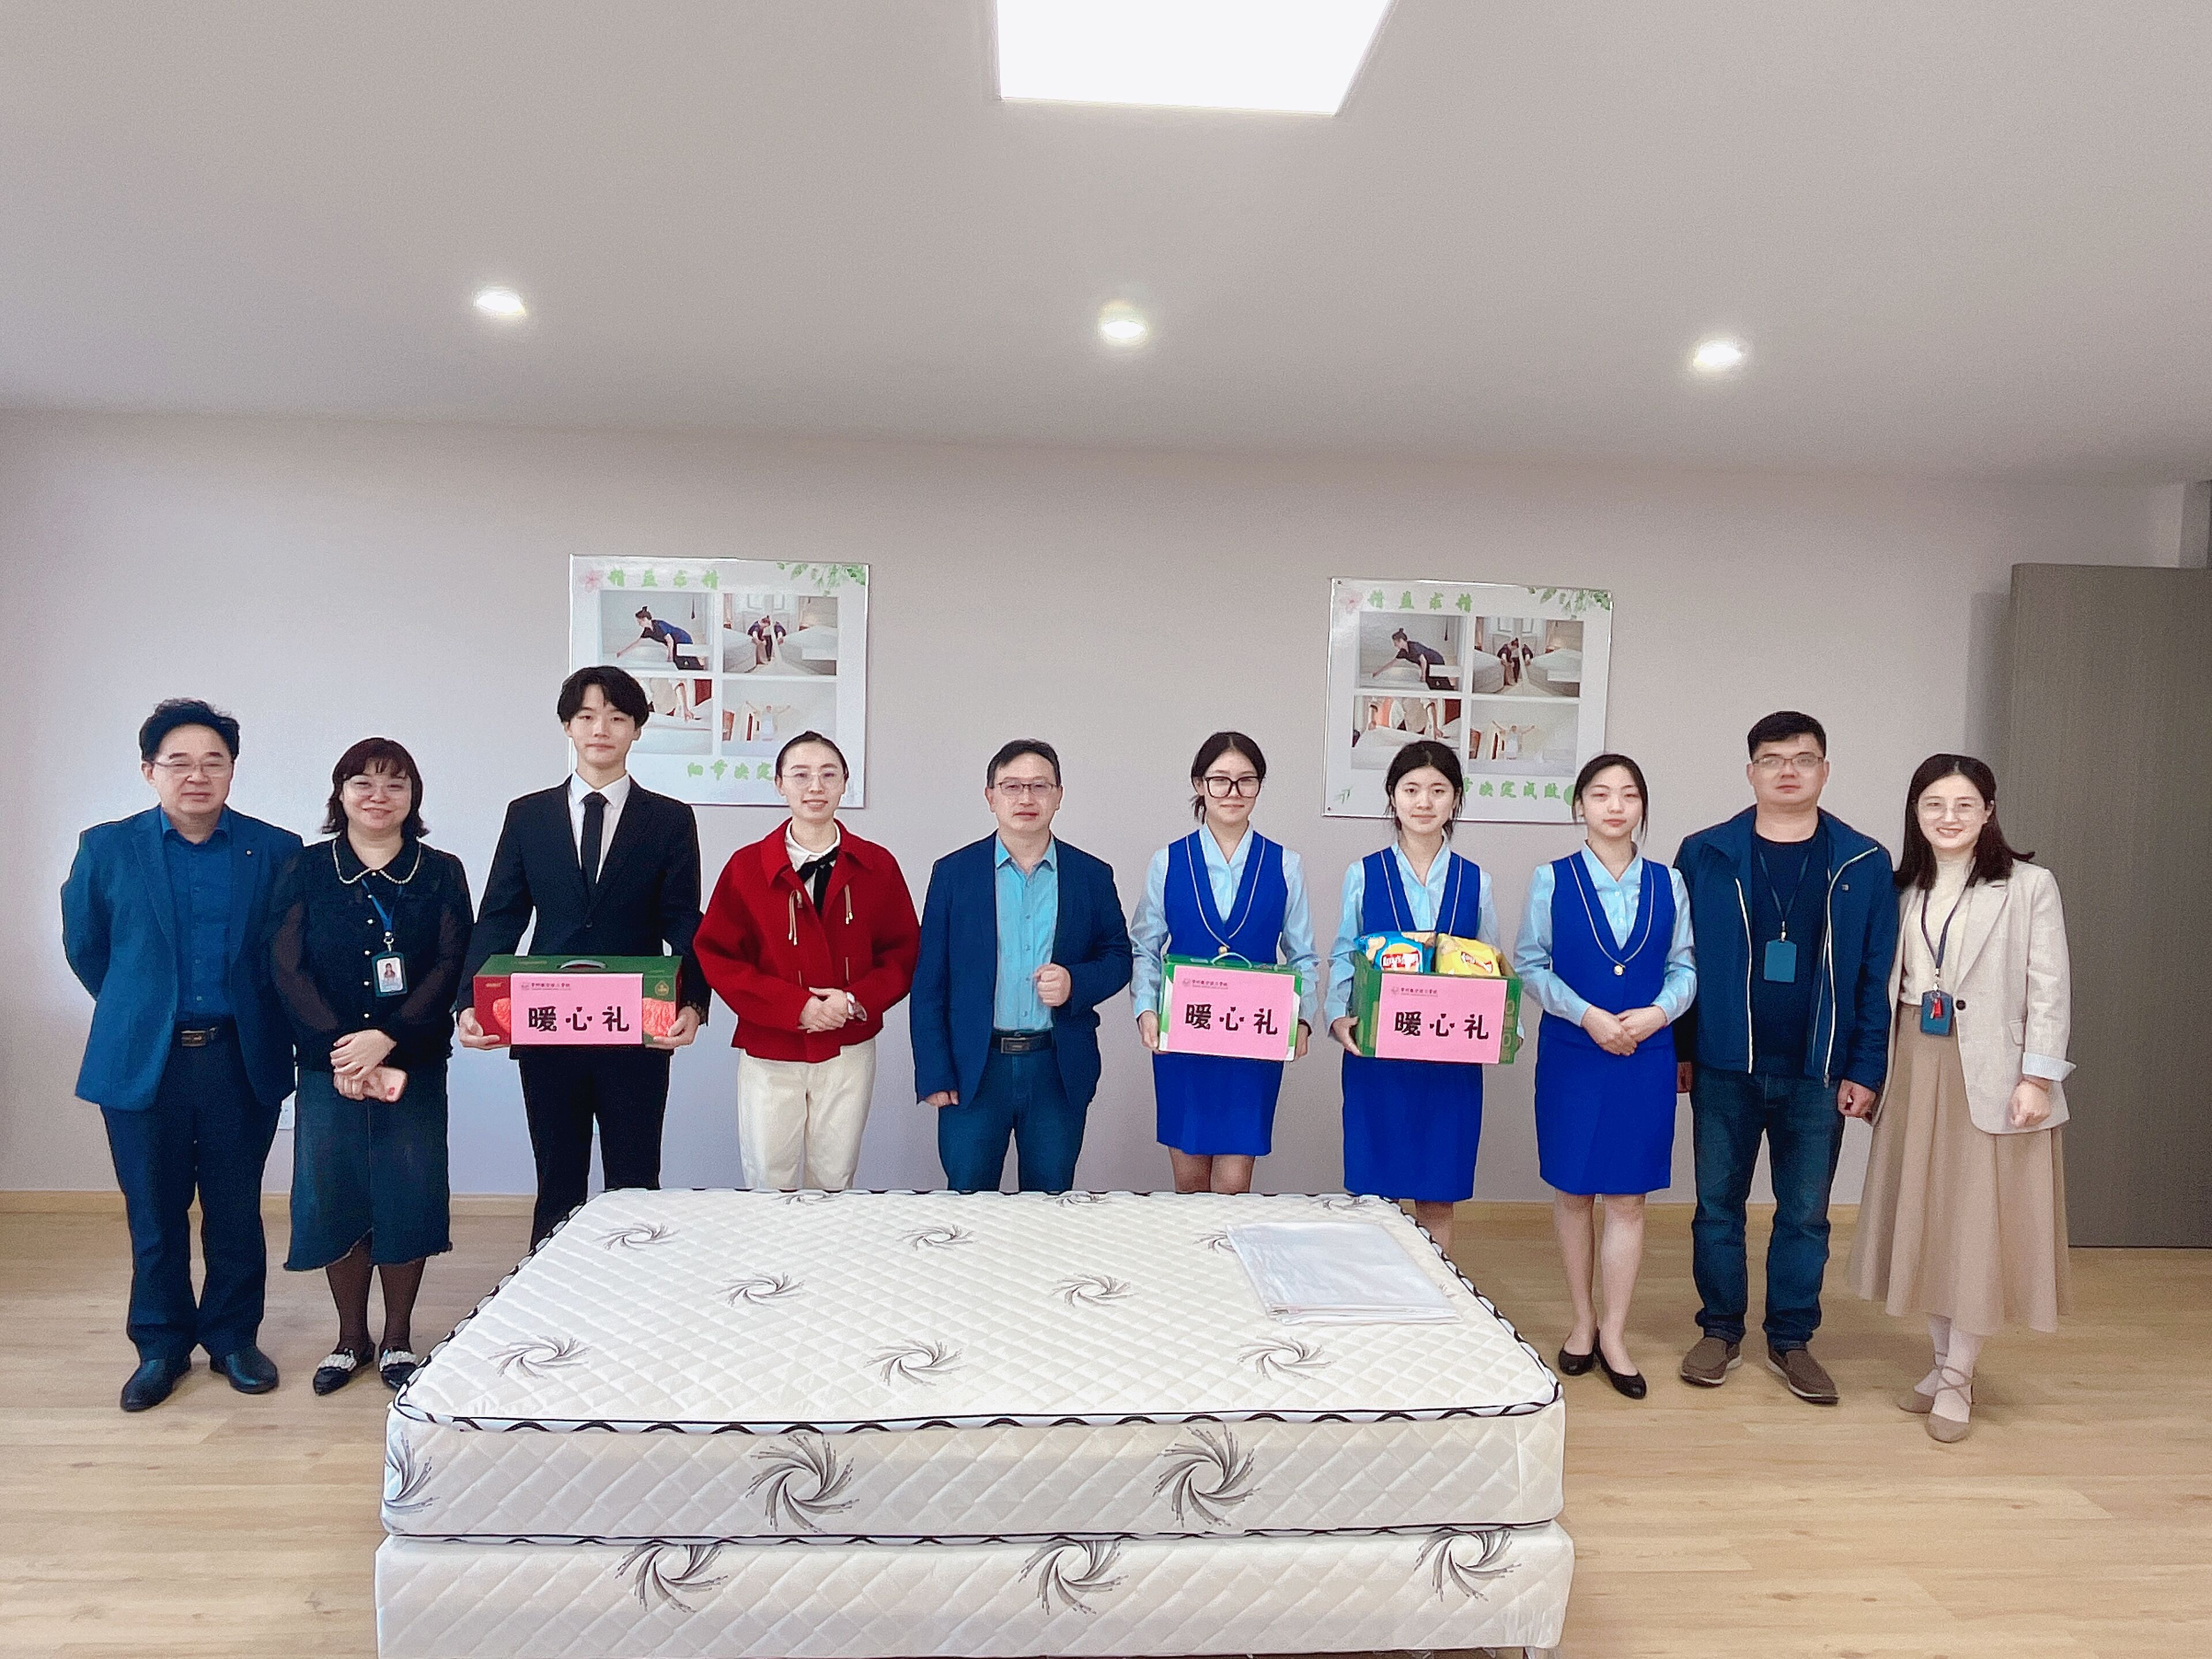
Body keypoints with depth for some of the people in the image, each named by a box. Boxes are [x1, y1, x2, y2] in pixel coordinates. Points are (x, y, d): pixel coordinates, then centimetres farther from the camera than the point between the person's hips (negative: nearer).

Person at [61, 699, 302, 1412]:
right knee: (154, 1217, 10)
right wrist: (136, 1012, 13)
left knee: (237, 1213, 10)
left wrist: (256, 1017, 6)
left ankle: (234, 1338, 26)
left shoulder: (275, 850, -1)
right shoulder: (106, 849, 1)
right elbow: (84, 948, 11)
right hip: (143, 1061, 0)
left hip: (243, 1061, 0)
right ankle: (161, 1346, 27)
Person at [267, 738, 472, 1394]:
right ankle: (351, 1337, 25)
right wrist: (346, 1051, -15)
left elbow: (451, 965, -6)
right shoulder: (306, 871, 4)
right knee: (334, 1197, 7)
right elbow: (288, 969, -4)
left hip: (414, 1064, -1)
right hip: (327, 1065, 1)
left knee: (407, 1198, 4)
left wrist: (387, 1039, -18)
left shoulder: (441, 872, 3)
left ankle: (398, 1338, 21)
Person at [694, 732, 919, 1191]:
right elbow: (716, 955, -3)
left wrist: (858, 1001, -12)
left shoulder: (877, 866, 2)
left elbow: (904, 951, 6)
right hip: (768, 1054, -1)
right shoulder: (747, 865, -1)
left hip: (849, 1053, 1)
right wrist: (794, 1007, -13)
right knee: (768, 1187, 6)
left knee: (834, 1185, 9)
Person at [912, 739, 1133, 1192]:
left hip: (1060, 1070, 1)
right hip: (973, 1070, -1)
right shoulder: (953, 873, 1)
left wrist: (1076, 983, -12)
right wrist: (933, 1075, -5)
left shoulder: (1092, 876, 3)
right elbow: (929, 982, 0)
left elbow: (1118, 958, 10)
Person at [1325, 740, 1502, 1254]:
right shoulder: (1364, 875, 2)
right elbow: (1343, 960, 3)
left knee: (1438, 1200, 8)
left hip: (1453, 1060, 1)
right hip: (1376, 1053, -1)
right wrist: (1339, 1018, -14)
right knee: (1374, 1192, 5)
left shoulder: (1474, 881, 5)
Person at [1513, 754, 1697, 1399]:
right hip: (1571, 1055, -1)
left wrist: (1658, 1013, -14)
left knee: (1627, 1196, 4)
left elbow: (1685, 967, 5)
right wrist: (1587, 1015, -15)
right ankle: (1583, 1322, 25)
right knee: (1573, 1191, 8)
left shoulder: (1667, 883, 4)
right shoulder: (1553, 879, -2)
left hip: (1646, 1057, 1)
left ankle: (1613, 1335, 15)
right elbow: (1530, 964, -3)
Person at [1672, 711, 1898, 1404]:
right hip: (1724, 1067, 0)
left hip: (1818, 1073, 0)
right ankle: (1721, 1333, 25)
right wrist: (1679, 1050, 0)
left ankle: (1792, 1341, 26)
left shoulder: (1864, 865, 1)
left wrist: (1865, 1069, -3)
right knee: (1718, 1204, 10)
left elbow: (1876, 976, 1)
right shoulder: (1704, 855, 0)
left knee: (1806, 1213, 10)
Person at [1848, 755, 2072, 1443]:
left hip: (1991, 1075, -4)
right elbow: (1887, 985, 7)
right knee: (1923, 1219, 10)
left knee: (1980, 1224, 1)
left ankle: (1958, 1378, 13)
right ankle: (1942, 1359, 24)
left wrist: (2037, 1076, -12)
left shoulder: (2030, 886, -4)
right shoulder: (1904, 889, 8)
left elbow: (2049, 991, -6)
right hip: (1916, 1069, 4)